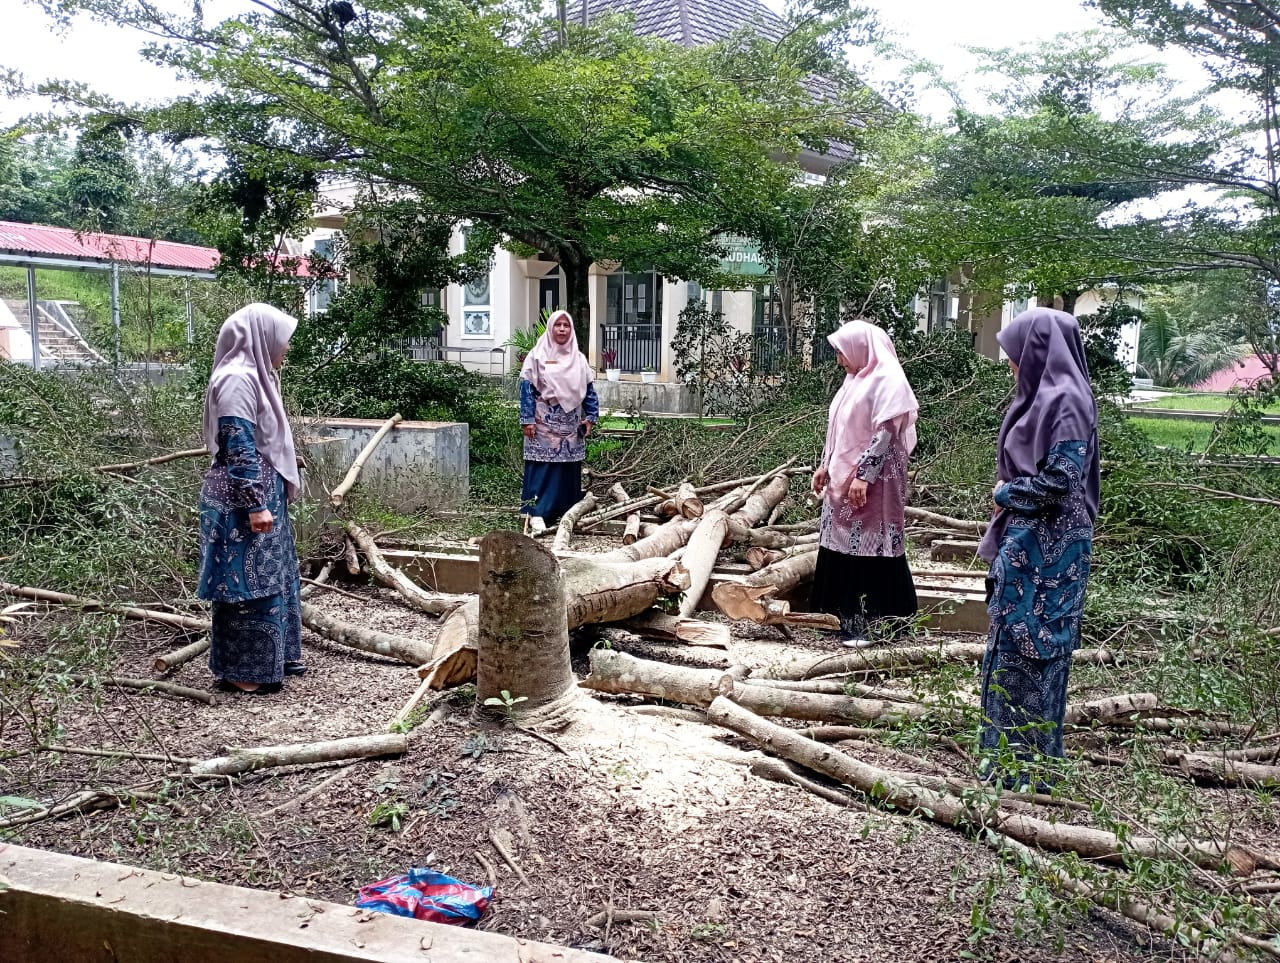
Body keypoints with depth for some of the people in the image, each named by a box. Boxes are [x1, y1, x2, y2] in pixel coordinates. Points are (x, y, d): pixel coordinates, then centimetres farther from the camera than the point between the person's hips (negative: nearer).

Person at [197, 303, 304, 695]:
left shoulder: (254, 376, 14)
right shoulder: (236, 379, -17)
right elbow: (239, 448, -22)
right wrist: (255, 505, -23)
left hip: (264, 496, 10)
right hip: (242, 502, -10)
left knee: (271, 577, 17)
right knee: (246, 583, -2)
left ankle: (274, 657, 28)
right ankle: (240, 671, 8)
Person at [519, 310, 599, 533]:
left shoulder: (579, 359, 11)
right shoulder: (537, 356, -1)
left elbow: (589, 390, 13)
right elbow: (527, 389, -5)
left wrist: (590, 417, 5)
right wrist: (528, 420, -11)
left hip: (571, 426, 4)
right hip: (544, 424, -4)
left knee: (569, 469, 6)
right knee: (543, 468, -7)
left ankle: (567, 512, 14)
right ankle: (537, 513, -5)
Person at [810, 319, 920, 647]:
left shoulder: (887, 381, -12)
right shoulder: (856, 379, 16)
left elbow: (885, 433, -19)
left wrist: (864, 475, -23)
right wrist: (826, 466, 19)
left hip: (872, 481, -9)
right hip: (844, 478, 9)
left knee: (868, 550, -5)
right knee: (842, 546, 10)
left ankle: (869, 623, 1)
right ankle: (846, 616, 19)